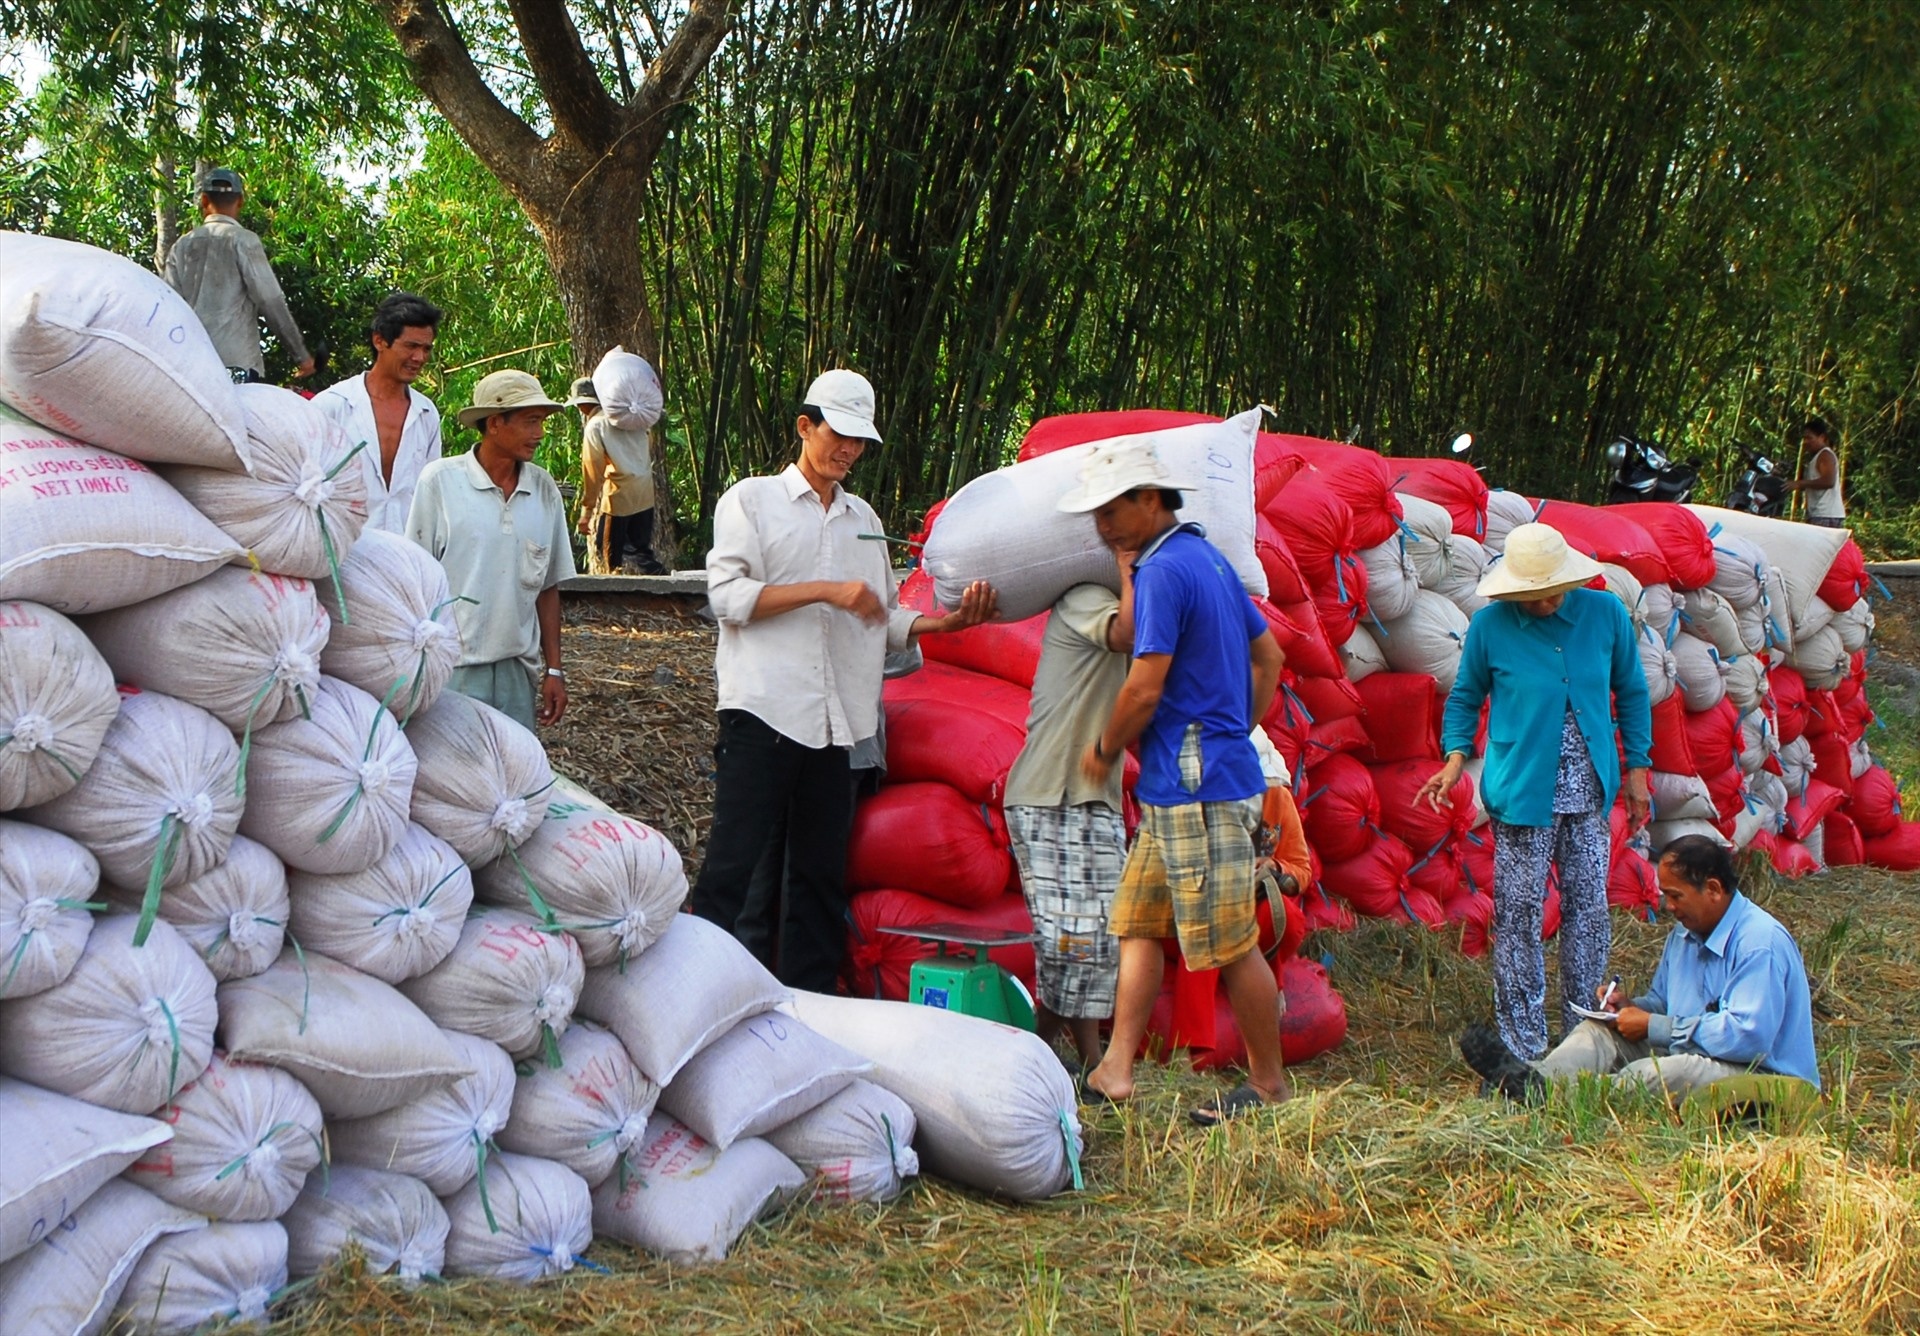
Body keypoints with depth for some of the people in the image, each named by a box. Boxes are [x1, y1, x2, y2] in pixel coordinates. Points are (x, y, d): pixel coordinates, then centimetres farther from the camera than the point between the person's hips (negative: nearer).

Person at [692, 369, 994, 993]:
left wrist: (947, 621, 3)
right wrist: (826, 591, -13)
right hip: (763, 708, -5)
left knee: (822, 873, 6)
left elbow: (883, 623, 21)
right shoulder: (752, 500, 5)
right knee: (731, 864, -8)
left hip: (834, 721, 5)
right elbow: (728, 596, -8)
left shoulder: (863, 519, 22)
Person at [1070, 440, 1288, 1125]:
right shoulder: (1209, 558, 15)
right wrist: (1237, 731, 23)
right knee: (1138, 921, 11)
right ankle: (1114, 1069, 11)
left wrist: (1103, 750, -1)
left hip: (1198, 787, -11)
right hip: (1176, 786, 11)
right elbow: (1268, 656, 22)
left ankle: (1268, 1083, 7)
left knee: (1230, 943, -2)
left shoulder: (1165, 571, -15)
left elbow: (1144, 689, -18)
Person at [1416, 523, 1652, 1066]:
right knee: (1519, 918, -1)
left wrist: (1636, 767, 10)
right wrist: (1455, 755, -6)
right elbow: (1465, 696, 9)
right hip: (1522, 791, -2)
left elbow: (1630, 693, 13)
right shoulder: (1490, 626, -4)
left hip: (1589, 792, 3)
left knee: (1588, 911, 7)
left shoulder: (1605, 613, 2)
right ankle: (1522, 1050, 6)